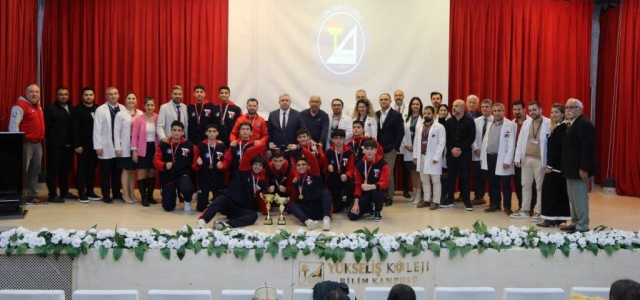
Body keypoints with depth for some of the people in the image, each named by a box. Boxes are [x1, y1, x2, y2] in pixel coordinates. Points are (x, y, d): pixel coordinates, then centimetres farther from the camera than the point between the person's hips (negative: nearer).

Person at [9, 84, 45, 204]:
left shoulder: (38, 106, 16)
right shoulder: (20, 106, -11)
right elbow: (14, 124, -17)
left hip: (38, 143, 9)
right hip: (26, 143, -9)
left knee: (35, 171, 12)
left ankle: (32, 195, 19)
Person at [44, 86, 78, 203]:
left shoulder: (71, 109, 12)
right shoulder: (50, 109, -3)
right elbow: (46, 126, -7)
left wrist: (73, 140, 4)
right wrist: (51, 138, -6)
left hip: (68, 144, 5)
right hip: (55, 145, -5)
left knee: (65, 170, 13)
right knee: (53, 170, -2)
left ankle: (64, 192, 23)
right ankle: (52, 195, 2)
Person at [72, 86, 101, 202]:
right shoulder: (77, 109, -3)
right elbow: (75, 128, -8)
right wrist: (77, 145, -14)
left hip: (94, 144, 3)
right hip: (82, 144, -3)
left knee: (92, 169, 8)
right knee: (81, 169, 2)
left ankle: (90, 192, 16)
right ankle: (81, 193, 7)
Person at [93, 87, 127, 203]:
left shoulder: (123, 109, 4)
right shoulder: (100, 110, -4)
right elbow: (97, 129, -6)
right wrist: (98, 146, -10)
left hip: (120, 146, 3)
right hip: (106, 147, -3)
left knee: (117, 171, 11)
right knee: (106, 173, 3)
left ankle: (116, 193, 24)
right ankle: (106, 195, 12)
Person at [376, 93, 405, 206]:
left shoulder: (396, 115, -1)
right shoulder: (375, 115, 11)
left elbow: (400, 133, -5)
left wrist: (395, 147, -9)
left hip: (390, 150, -4)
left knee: (388, 174, -5)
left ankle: (389, 197, 3)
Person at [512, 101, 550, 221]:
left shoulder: (549, 123, -8)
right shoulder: (526, 123, 10)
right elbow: (520, 141, 10)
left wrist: (549, 161, -15)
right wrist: (517, 158, 4)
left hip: (540, 160, -5)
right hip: (526, 158, 6)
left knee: (540, 186, 3)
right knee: (526, 185, 11)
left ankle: (539, 212, 10)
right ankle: (524, 210, 19)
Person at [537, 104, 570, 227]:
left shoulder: (562, 128, -14)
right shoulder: (557, 127, 15)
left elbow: (558, 147, -19)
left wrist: (551, 165, -20)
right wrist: (549, 164, 10)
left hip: (556, 165, -10)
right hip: (555, 164, 10)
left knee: (549, 190, -7)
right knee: (559, 191, 10)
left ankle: (551, 218, -4)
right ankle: (559, 217, 13)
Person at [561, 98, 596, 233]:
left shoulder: (584, 124, -16)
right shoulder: (570, 124, 15)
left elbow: (588, 148, -21)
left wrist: (584, 168, -24)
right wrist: (565, 167, 14)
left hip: (579, 169, -10)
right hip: (570, 168, 10)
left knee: (580, 199, -3)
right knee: (573, 199, 15)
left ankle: (582, 226, 3)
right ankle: (575, 223, 23)